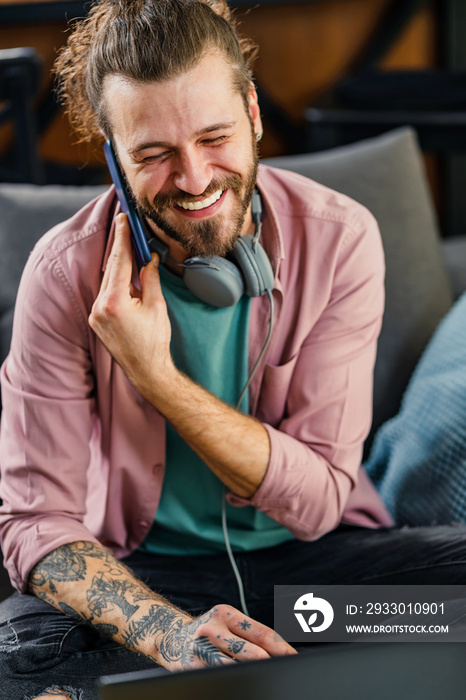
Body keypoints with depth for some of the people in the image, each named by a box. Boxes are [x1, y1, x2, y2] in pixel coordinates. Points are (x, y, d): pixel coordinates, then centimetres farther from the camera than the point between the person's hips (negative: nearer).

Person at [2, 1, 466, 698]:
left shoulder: (340, 238, -13)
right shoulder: (66, 273, -15)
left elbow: (318, 502, -13)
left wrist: (156, 375, -26)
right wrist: (175, 634, -33)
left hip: (315, 557, 2)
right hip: (148, 574, -1)